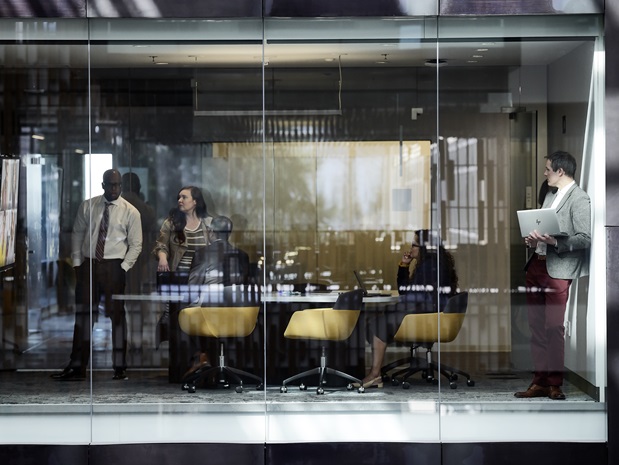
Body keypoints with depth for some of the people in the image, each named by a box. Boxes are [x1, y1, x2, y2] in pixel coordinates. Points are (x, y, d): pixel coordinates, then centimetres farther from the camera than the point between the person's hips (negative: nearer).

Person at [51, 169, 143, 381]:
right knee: (83, 314, 3)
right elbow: (77, 235, 9)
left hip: (114, 267, -2)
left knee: (116, 315, 4)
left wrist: (123, 268, -10)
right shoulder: (87, 206, 5)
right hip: (88, 264, 2)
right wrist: (77, 264, 2)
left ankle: (119, 367, 13)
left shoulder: (131, 212, -2)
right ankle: (77, 367, 6)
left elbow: (135, 244, -1)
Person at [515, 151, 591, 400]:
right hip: (536, 265, 8)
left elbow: (585, 238, -15)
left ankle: (555, 384, 5)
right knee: (537, 326, 10)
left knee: (554, 327, -4)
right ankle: (540, 382, 17)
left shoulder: (579, 199, -8)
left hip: (557, 270, -8)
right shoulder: (550, 195, 17)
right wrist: (533, 239, 5)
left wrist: (555, 241, -24)